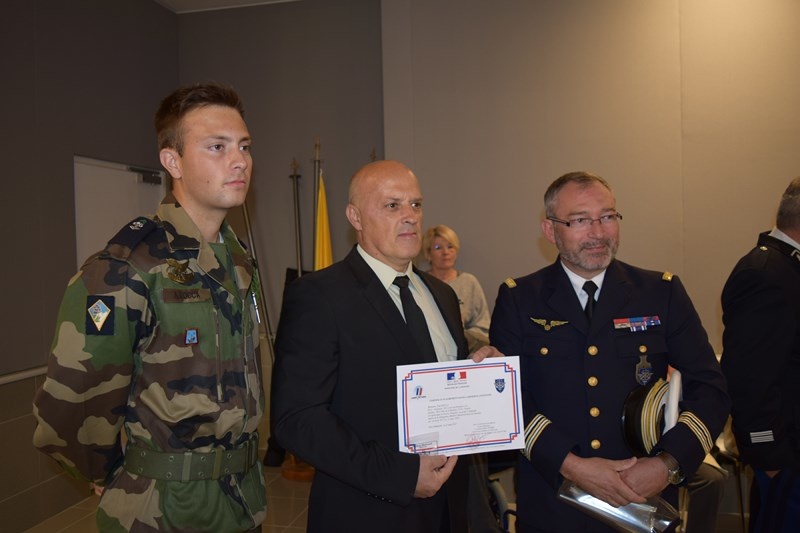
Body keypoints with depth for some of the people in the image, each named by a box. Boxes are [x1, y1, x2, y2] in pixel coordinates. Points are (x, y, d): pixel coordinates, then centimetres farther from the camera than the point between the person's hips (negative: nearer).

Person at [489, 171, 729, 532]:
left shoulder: (663, 293, 0)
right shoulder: (518, 299, -4)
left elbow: (709, 389, -1)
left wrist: (670, 463, -14)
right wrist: (569, 465, -19)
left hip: (646, 499, 2)